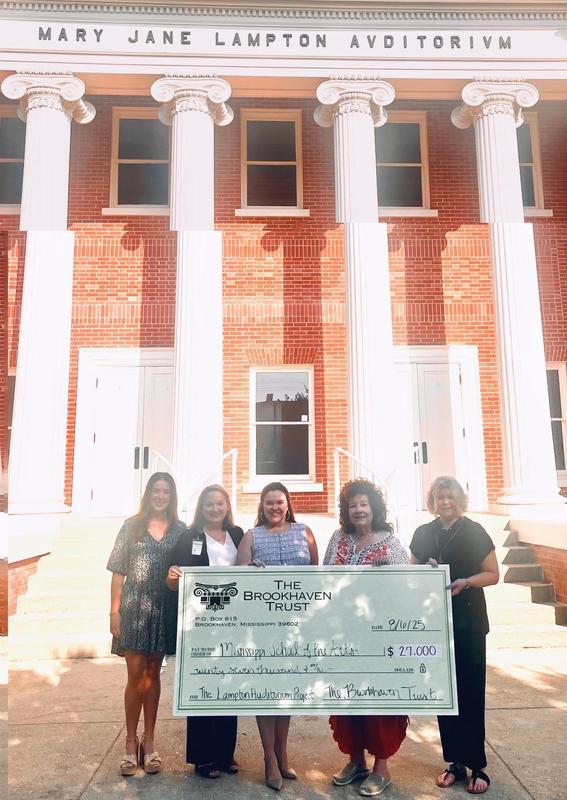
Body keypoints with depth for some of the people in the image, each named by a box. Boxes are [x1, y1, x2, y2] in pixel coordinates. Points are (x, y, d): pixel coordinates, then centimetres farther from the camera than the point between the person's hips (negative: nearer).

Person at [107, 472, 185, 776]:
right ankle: (131, 741, 18)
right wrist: (114, 611, -4)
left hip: (165, 610, 1)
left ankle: (148, 740, 22)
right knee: (136, 674, 3)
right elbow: (118, 572, 1)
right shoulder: (132, 526, 2)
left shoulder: (180, 530, 3)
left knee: (152, 674, 11)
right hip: (134, 608, -1)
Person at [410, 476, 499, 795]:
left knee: (471, 693, 2)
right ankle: (456, 762, 21)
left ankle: (477, 766, 15)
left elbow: (493, 574, -1)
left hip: (469, 621, -2)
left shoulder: (475, 531, -2)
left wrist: (466, 581, -18)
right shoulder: (423, 534, 5)